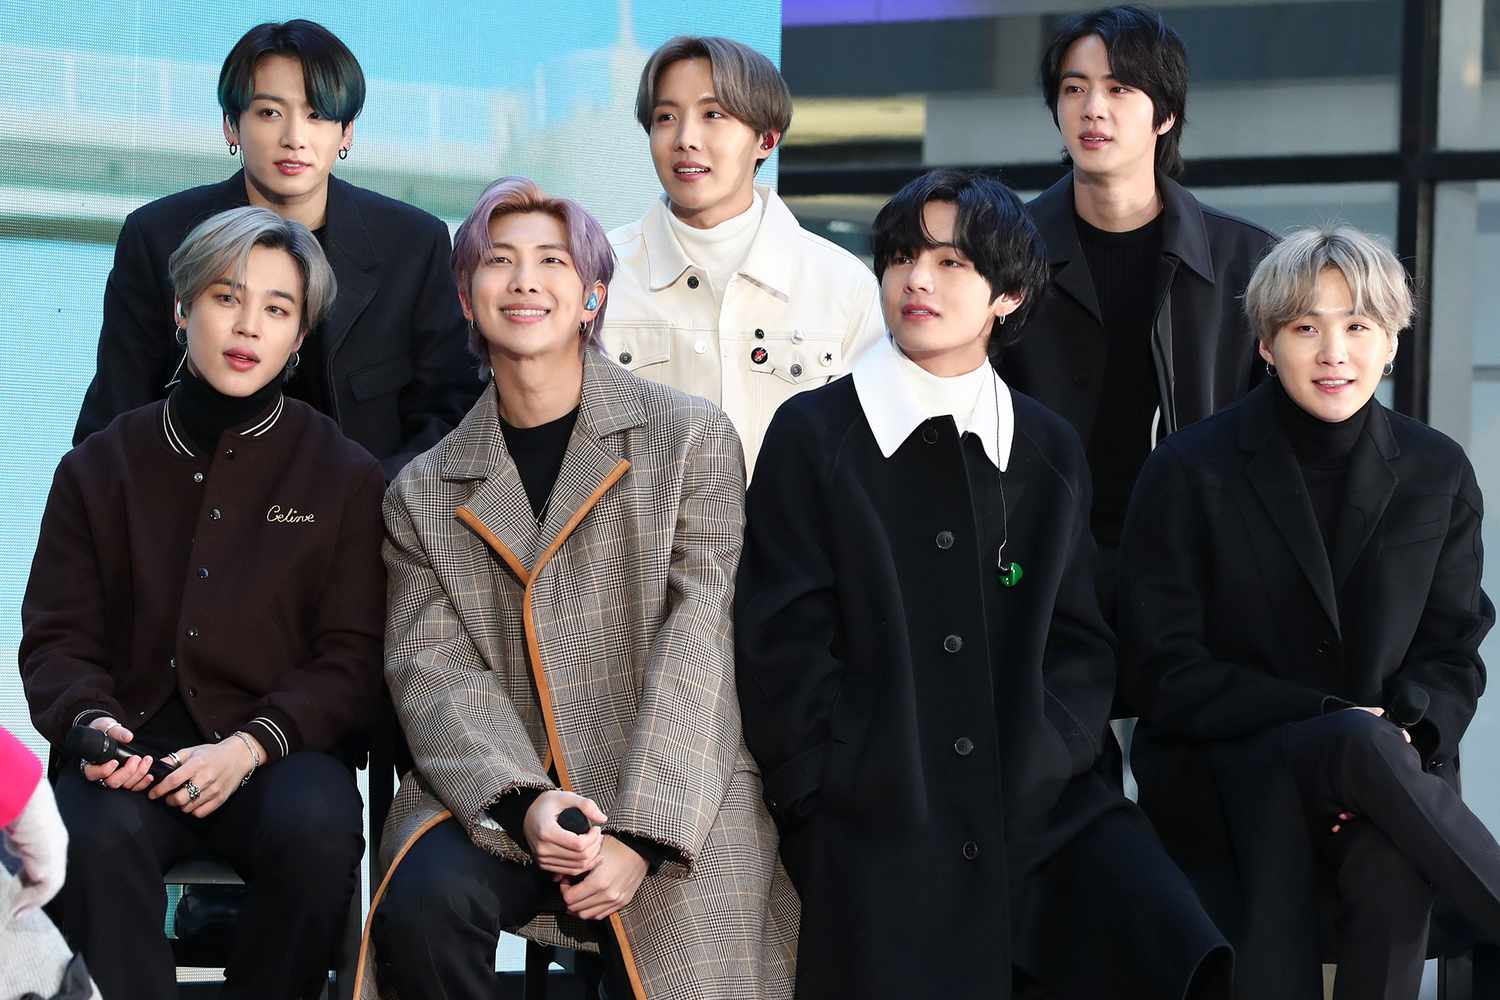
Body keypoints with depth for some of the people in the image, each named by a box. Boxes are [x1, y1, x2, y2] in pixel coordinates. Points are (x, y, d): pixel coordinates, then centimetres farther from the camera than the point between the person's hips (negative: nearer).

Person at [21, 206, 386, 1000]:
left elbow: (350, 657, 3)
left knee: (316, 827, -35)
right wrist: (91, 719, -13)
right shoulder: (100, 468, 12)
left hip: (281, 749, 0)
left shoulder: (346, 478, 8)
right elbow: (57, 637, 11)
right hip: (134, 750, 1)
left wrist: (249, 746, -14)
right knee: (94, 835, -34)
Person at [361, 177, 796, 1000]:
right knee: (423, 898, -29)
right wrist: (522, 803, -19)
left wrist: (639, 833, -15)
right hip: (494, 800, 2)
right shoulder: (425, 495, 13)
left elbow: (697, 651, -4)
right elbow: (434, 674, 1)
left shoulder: (691, 440, 5)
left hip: (674, 810, -1)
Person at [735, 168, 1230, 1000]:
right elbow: (783, 646, -3)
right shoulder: (812, 434, 2)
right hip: (879, 833, -2)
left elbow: (1080, 643, 11)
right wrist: (855, 795, -9)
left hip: (1038, 807, 3)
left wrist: (1035, 771, -5)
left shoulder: (1050, 452, 13)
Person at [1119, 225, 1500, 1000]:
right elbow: (1164, 675, -6)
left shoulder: (1437, 474, 6)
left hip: (1386, 762, 2)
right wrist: (1334, 723, -17)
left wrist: (1408, 728, -14)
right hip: (1219, 778, -2)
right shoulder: (1189, 473, -3)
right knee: (1360, 744, -35)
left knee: (1390, 871, -34)